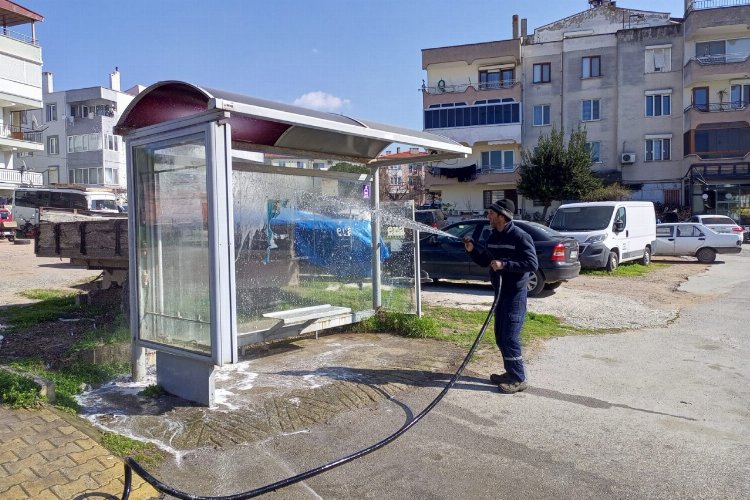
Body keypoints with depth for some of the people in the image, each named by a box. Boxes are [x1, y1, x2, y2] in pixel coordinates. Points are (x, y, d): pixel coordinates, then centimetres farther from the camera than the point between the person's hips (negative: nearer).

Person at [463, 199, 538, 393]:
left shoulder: (520, 236, -15)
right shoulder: (493, 237, 9)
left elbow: (532, 264, -20)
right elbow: (485, 262, 18)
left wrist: (504, 265, -26)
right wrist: (473, 251, 0)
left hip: (515, 293, -9)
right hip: (500, 292, 9)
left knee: (510, 337, -6)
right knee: (500, 336, 14)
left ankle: (518, 379, 5)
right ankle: (510, 372, 28)